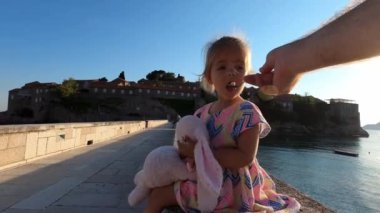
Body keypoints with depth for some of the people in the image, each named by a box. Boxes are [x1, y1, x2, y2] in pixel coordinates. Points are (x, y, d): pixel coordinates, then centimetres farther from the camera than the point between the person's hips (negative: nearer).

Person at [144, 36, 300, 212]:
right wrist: (188, 152, -13)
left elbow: (245, 157, -24)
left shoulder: (247, 112, -18)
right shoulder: (202, 113, 3)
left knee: (159, 195, -13)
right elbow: (194, 144, 12)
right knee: (157, 194, 10)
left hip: (233, 186, -6)